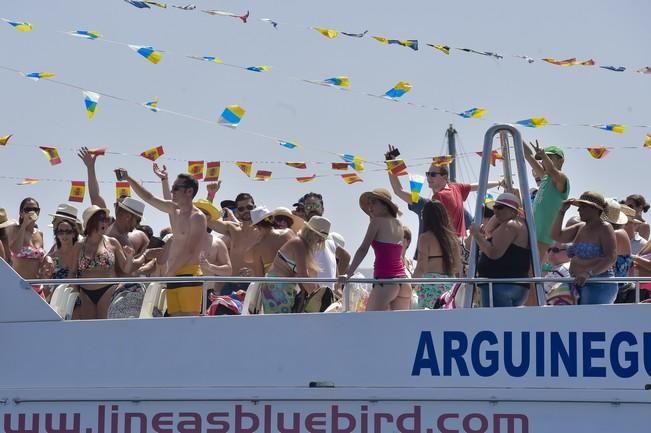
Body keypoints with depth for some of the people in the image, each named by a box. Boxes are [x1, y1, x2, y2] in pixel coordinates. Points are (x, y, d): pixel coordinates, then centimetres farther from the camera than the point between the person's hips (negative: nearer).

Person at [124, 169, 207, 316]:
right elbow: (149, 198, 24)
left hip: (189, 276, -8)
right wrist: (128, 179, 17)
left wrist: (169, 273, -15)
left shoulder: (197, 217, -7)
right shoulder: (174, 210, 17)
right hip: (173, 276, 8)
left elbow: (190, 252, -14)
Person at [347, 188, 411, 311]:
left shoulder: (377, 222, -2)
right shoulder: (398, 224, 15)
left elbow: (363, 249, -7)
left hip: (385, 280, -7)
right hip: (403, 281, 7)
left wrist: (349, 272, -8)